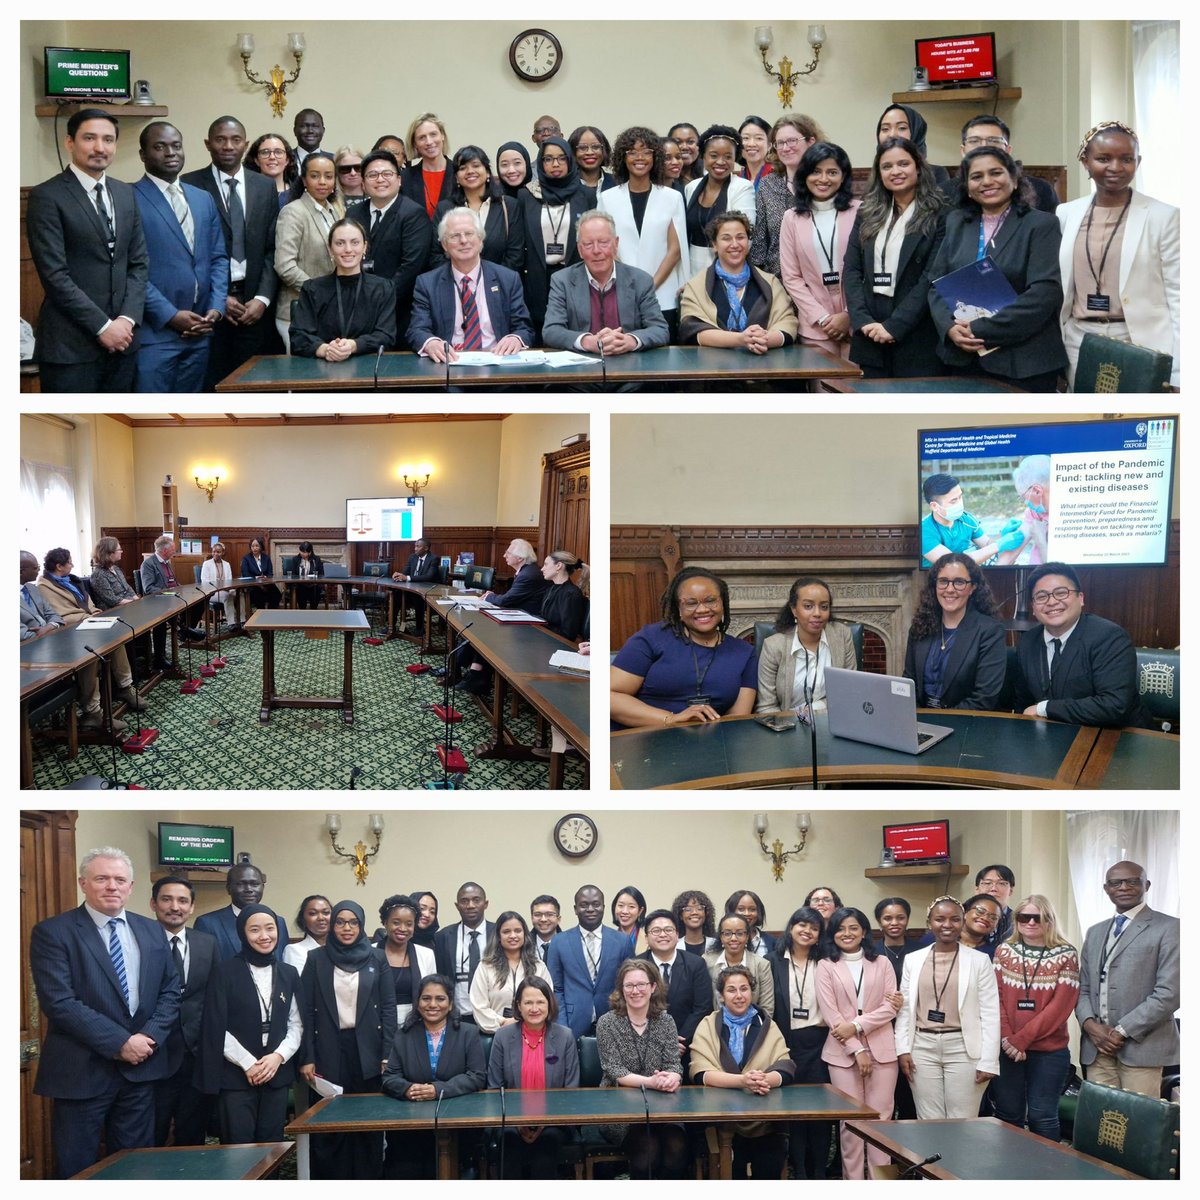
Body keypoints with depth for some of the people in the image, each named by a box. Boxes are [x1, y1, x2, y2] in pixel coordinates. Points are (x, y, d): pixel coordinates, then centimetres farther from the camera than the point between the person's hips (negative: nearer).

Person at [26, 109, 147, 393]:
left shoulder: (125, 194, 13)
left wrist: (128, 319, -4)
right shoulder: (46, 197, -7)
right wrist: (102, 326, -15)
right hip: (70, 345, -5)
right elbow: (54, 274, -13)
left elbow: (139, 263, 11)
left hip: (121, 339, 6)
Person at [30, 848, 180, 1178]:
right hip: (82, 1072, -5)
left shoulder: (151, 932, 10)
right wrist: (119, 1043, -17)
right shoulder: (52, 933, -8)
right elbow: (58, 1002, -16)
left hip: (141, 1067, 5)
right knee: (78, 1170, 4)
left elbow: (170, 990, 11)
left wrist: (150, 1037, -8)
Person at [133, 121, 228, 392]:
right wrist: (170, 315, -15)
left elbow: (218, 258, 15)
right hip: (154, 332, -6)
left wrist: (216, 308, 0)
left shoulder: (203, 199, 16)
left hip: (199, 330, 6)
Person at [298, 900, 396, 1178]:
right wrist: (306, 1058, -5)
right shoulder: (316, 959, 4)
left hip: (367, 1051, 0)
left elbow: (389, 1008, 3)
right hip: (328, 1051, 0)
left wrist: (387, 1055, -4)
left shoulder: (376, 959, 5)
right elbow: (306, 1011, 2)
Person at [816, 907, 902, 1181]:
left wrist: (856, 1025, -12)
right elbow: (830, 1013, -3)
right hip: (843, 1052, -1)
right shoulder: (826, 966, 4)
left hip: (881, 1049, 1)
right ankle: (853, 1179, 7)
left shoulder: (881, 963, 9)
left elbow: (890, 1007, 1)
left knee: (881, 1118, 0)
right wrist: (857, 1049, -11)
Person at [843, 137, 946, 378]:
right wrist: (863, 321, -9)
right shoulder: (867, 214, 12)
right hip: (869, 339, 4)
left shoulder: (937, 216, -1)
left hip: (916, 338, -3)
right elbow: (851, 270, 6)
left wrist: (894, 326, -15)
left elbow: (931, 279, -8)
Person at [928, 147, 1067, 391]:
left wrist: (980, 330, -18)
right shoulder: (957, 223, 12)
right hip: (962, 359, 4)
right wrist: (950, 328, -11)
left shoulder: (1041, 225, -3)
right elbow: (937, 284, 9)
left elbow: (1045, 293, -14)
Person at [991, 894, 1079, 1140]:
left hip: (1049, 1051, -2)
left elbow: (1060, 1006, -9)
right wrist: (1007, 1039, -12)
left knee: (1041, 1117, 2)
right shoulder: (1004, 951, 6)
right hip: (1007, 1051, 2)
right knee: (1008, 1115, 6)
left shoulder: (1066, 955, -2)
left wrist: (1021, 1039, -13)